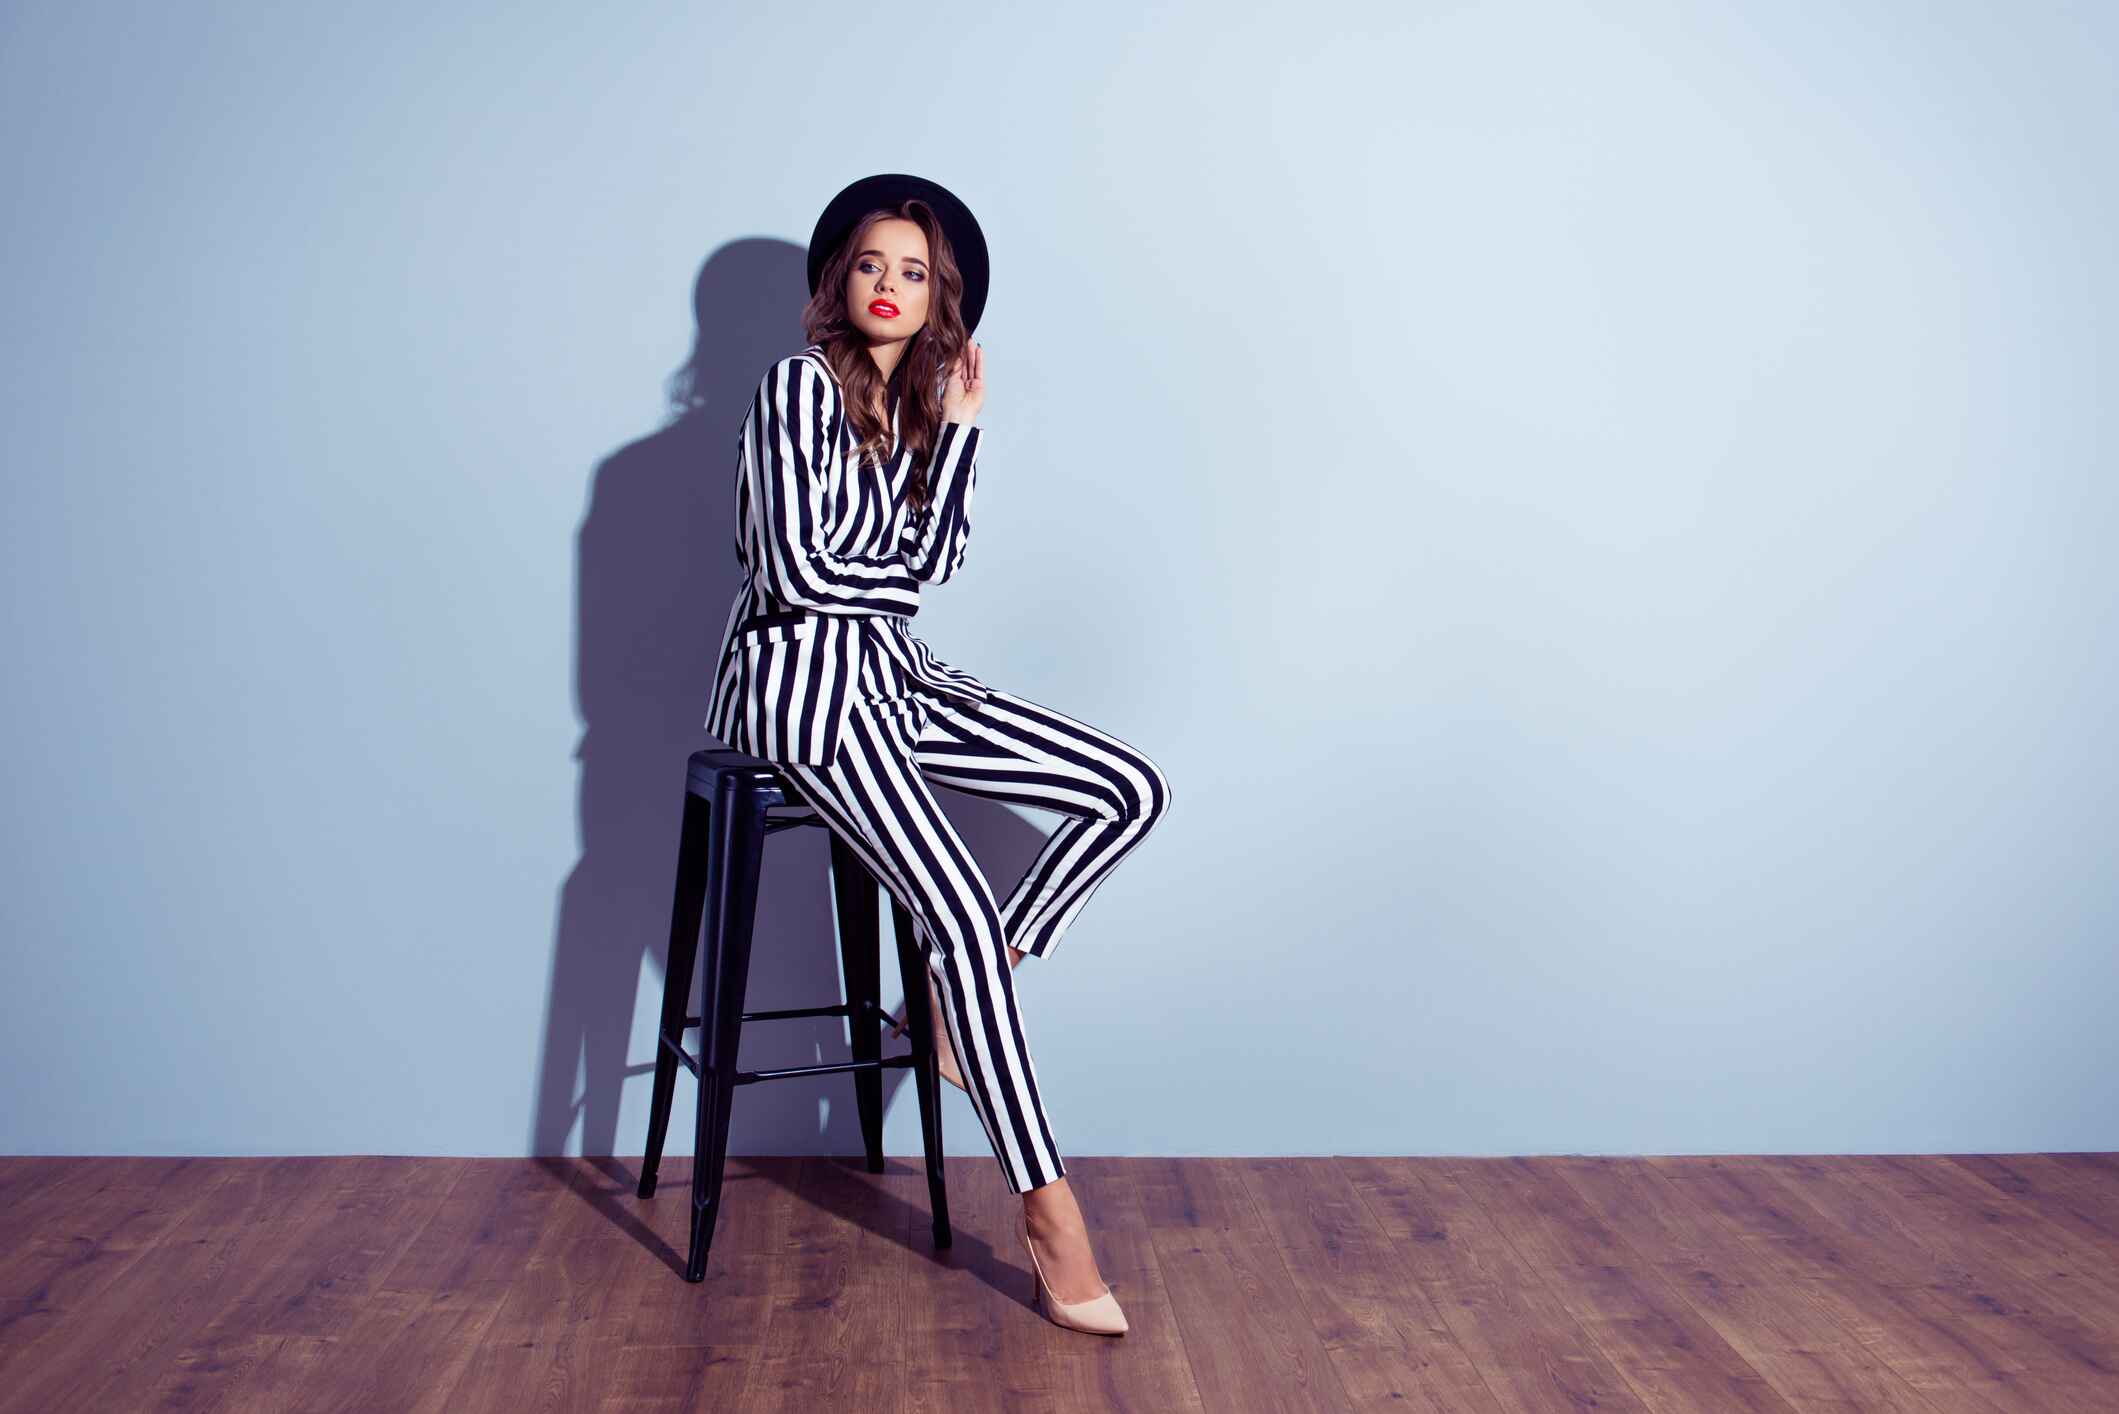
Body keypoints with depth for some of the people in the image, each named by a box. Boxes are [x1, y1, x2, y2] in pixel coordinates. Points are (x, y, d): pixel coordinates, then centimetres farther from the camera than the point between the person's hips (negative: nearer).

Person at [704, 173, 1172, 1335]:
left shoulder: (909, 403, 14)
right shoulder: (799, 386, -9)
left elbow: (931, 560, 4)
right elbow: (797, 570, -17)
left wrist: (961, 423, 1)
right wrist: (902, 574, 1)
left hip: (891, 673, 8)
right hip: (802, 679, -8)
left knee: (1130, 792, -3)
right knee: (963, 913, -22)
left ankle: (963, 1000, 4)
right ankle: (1046, 1209, -13)